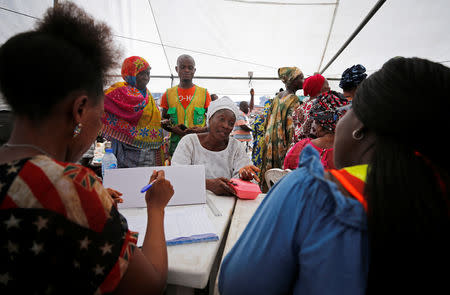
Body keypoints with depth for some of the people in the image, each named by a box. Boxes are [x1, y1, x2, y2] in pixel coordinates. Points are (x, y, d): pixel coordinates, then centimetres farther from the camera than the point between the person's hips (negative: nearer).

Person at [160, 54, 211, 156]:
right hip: (176, 143, 1)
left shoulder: (204, 93, 6)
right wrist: (172, 129, -7)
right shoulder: (168, 94, 9)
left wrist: (202, 130, -12)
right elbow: (163, 120, 14)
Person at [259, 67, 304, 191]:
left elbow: (267, 122, 14)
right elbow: (292, 127, -18)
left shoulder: (277, 97, 10)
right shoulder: (294, 100, -14)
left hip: (270, 141, 8)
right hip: (283, 145, -8)